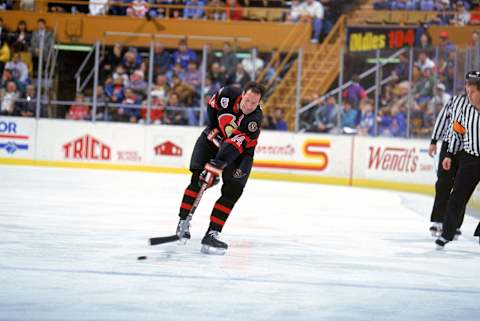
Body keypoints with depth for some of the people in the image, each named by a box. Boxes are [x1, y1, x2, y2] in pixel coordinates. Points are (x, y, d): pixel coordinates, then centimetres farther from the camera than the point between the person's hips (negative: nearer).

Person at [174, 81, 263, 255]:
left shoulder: (255, 119, -33)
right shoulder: (228, 94, -25)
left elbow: (234, 146, -41)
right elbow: (212, 106, 0)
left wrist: (215, 167, -47)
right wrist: (214, 129, -6)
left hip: (241, 150, -2)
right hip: (214, 137, 2)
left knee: (233, 191, -14)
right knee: (198, 179, -11)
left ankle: (212, 233, -13)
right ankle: (183, 221, 2)